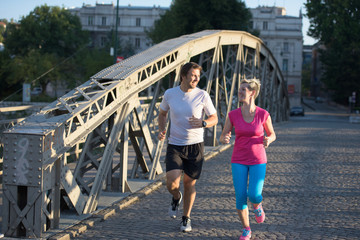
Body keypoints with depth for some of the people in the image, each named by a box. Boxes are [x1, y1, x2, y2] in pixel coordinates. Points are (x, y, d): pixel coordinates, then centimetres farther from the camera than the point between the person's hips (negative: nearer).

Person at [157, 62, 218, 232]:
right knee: (172, 183, -16)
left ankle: (186, 217, 30)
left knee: (189, 184, 8)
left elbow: (214, 118, 0)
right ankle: (176, 198, 22)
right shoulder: (169, 94, -3)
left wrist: (203, 123, -22)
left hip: (195, 145, 0)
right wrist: (161, 130, -2)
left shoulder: (202, 95, -7)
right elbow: (162, 113, 15)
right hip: (174, 146, 0)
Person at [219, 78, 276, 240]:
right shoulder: (233, 115, -7)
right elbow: (222, 138, 1)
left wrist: (268, 140, -20)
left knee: (254, 195, -16)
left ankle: (257, 205, 23)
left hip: (258, 161, -1)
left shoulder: (264, 114, -10)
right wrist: (225, 139, -25)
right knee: (240, 196, -7)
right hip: (239, 161, 1)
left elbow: (272, 134, 5)